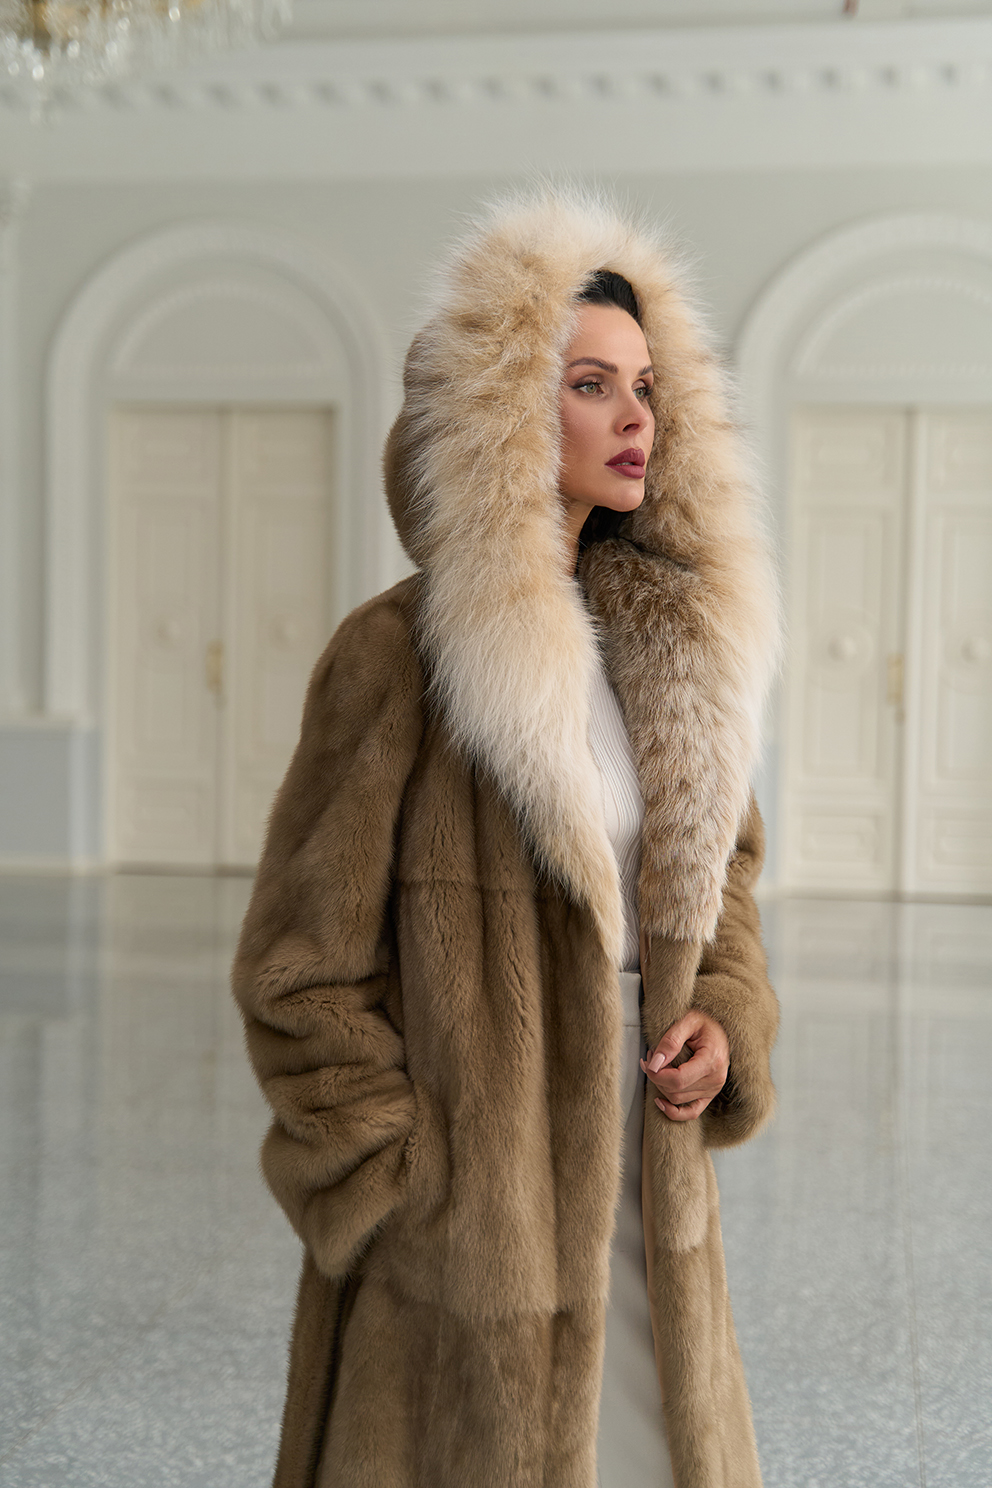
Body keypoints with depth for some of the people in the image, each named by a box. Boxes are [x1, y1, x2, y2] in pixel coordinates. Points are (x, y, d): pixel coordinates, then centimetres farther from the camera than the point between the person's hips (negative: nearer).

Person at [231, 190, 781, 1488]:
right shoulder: (399, 654, -15)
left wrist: (727, 1022, -1)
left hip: (647, 1182, 6)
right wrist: (410, 1194, -11)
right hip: (472, 1209, -6)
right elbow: (302, 969, -11)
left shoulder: (674, 640, 4)